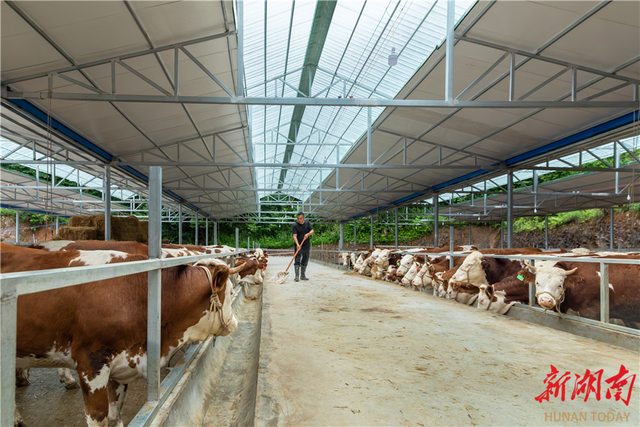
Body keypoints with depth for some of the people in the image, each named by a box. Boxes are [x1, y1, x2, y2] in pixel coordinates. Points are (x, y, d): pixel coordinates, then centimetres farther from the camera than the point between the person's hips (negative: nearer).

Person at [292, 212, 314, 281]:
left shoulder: (307, 223, 7)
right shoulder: (295, 225, -8)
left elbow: (312, 231, 6)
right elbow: (294, 236, -17)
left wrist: (308, 234, -16)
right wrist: (297, 244, -32)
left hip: (306, 245, 5)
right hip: (299, 246, -5)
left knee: (305, 261, 10)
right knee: (297, 260, -11)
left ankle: (303, 275, 21)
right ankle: (297, 276, -9)